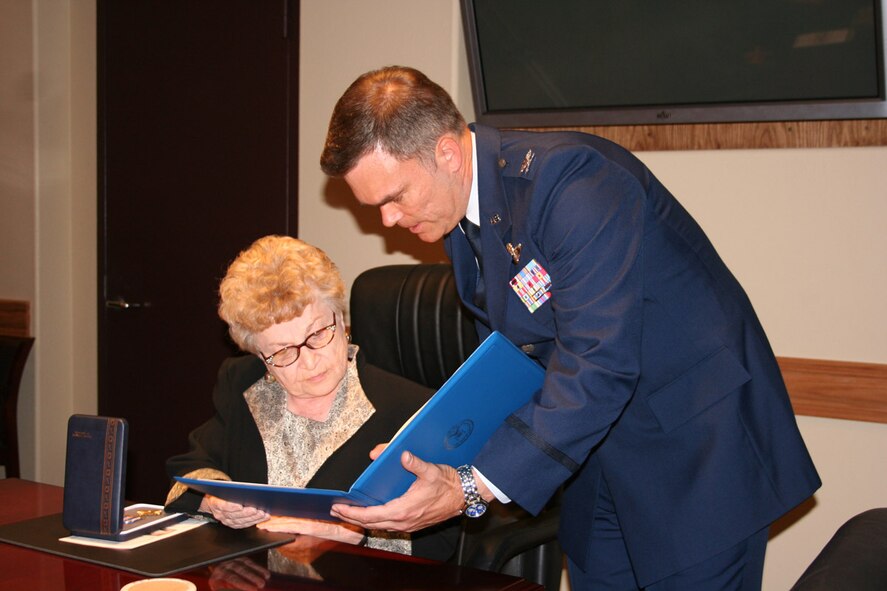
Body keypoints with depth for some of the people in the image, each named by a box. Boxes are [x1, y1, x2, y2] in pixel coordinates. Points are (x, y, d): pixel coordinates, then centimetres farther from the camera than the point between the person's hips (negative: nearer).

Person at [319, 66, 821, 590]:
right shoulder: (461, 212, 1)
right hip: (600, 449, 8)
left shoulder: (570, 179, -27)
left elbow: (599, 365, -33)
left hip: (700, 443, -8)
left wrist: (472, 487, -35)